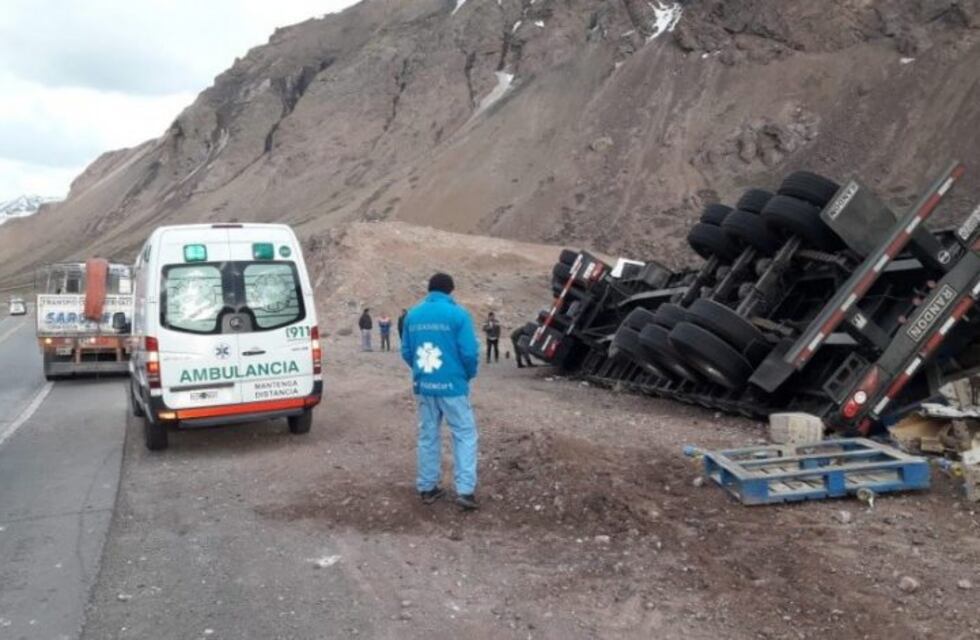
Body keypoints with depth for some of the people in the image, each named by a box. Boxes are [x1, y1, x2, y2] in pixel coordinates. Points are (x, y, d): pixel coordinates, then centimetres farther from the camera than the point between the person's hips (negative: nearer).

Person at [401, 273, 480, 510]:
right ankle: (465, 490, -2)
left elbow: (406, 352, 9)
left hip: (423, 386, 5)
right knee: (464, 435, 5)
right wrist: (469, 375, 7)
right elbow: (469, 353, -13)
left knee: (427, 436, 15)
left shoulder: (413, 315, 5)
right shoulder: (458, 314, -10)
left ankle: (427, 488, 22)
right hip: (452, 385, -5)